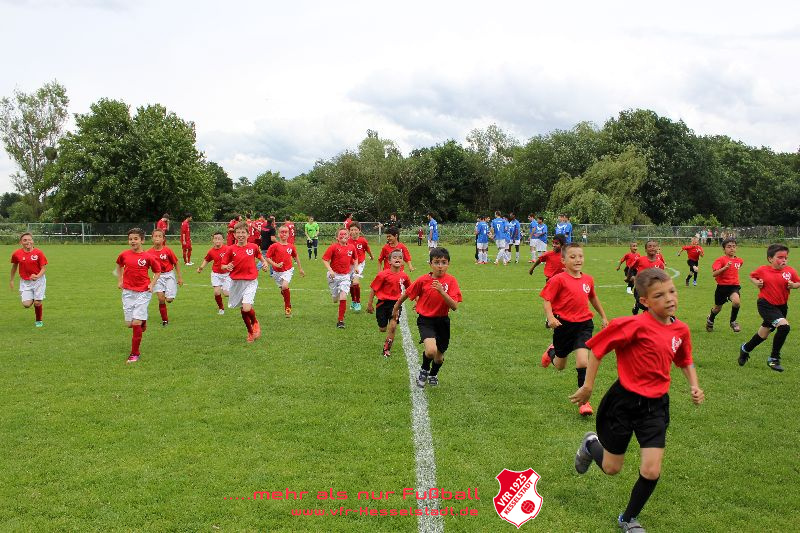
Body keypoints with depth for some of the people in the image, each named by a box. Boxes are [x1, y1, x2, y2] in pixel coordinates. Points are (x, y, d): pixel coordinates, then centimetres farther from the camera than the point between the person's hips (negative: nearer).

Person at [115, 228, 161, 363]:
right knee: (129, 324, 5)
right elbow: (119, 265, 23)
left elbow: (157, 271, 6)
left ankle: (135, 353, 0)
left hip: (143, 292, -4)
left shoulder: (148, 257, -8)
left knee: (136, 323, -10)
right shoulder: (124, 255, 1)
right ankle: (143, 321, 40)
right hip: (127, 292, 4)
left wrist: (152, 284, -5)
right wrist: (120, 281, 16)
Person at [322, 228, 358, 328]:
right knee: (335, 299, 10)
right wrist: (330, 270, -21)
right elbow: (324, 259, -10)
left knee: (343, 297, -15)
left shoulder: (352, 247, 0)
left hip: (345, 276, 1)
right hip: (334, 275, -1)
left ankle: (340, 320, -7)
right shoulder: (333, 247, -10)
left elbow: (355, 258, 19)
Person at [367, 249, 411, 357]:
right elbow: (373, 289, -6)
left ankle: (387, 348, 3)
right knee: (382, 329, 6)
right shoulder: (383, 275, -14)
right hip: (383, 303, -1)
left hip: (396, 303, 2)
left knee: (393, 326, -16)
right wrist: (369, 304, -3)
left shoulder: (404, 276, -4)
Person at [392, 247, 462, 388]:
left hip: (442, 321, 2)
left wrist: (442, 291, -32)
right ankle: (424, 370, 7)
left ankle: (433, 374, 50)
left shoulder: (451, 281, -10)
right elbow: (406, 294, 5)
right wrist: (395, 309, 16)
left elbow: (454, 306, -20)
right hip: (425, 320, -2)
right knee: (431, 350, -26)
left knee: (439, 356, 15)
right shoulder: (423, 280, -11)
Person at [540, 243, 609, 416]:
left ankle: (584, 401, -3)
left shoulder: (588, 279, 3)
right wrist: (550, 317, -29)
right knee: (560, 366, 16)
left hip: (584, 324, 2)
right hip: (564, 325, -2)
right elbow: (547, 300, -13)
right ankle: (552, 352, 53)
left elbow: (593, 298, 21)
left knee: (582, 362, -16)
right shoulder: (558, 279, -12)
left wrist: (603, 317, 28)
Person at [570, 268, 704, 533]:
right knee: (611, 468, 10)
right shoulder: (636, 325, -21)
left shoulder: (680, 329, -2)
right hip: (624, 401, -4)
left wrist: (694, 386, 4)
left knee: (651, 472, -3)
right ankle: (591, 444, 46)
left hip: (655, 406, 4)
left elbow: (685, 361, 19)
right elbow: (598, 347, -14)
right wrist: (588, 386, -12)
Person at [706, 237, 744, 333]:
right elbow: (714, 274, -23)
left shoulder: (739, 260, 6)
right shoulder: (721, 259, -11)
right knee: (718, 307, 13)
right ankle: (710, 319, 48)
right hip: (722, 286, -2)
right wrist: (725, 267, -33)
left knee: (736, 301, -28)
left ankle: (733, 322, -4)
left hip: (734, 286, 2)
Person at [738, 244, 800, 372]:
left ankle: (745, 349, 45)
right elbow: (752, 276, 12)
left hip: (781, 306, 4)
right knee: (784, 326, -25)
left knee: (764, 334, 17)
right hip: (765, 304, -4)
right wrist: (756, 282, -7)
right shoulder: (762, 270, -7)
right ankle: (774, 359, -9)